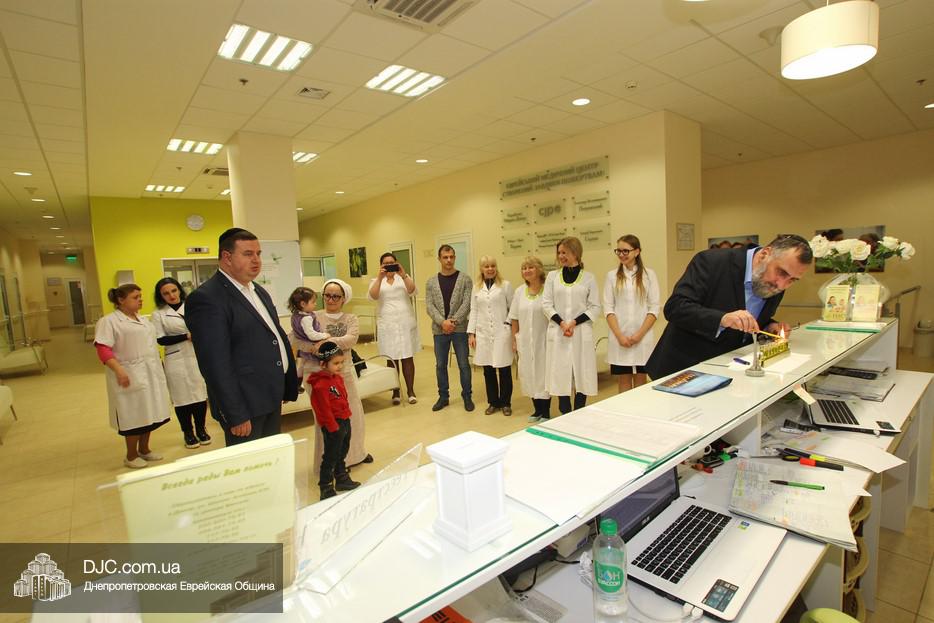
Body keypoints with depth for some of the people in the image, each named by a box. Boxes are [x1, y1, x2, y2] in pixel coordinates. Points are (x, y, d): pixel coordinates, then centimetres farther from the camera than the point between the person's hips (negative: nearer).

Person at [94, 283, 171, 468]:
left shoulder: (143, 320, 15)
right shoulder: (109, 321, -8)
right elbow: (103, 350, -16)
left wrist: (158, 368, 18)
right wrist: (119, 370, -27)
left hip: (151, 374, 7)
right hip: (130, 376, -7)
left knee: (149, 413, 12)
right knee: (134, 415, 1)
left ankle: (144, 449, 28)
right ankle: (131, 456, 18)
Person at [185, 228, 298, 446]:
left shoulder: (258, 291, 13)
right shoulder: (206, 299, -15)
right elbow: (216, 365, -19)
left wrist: (287, 388, 15)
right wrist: (235, 416, -19)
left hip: (272, 399, 8)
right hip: (246, 406, -8)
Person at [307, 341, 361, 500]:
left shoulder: (337, 377, 6)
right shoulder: (320, 385, -22)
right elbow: (324, 410, -22)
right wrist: (333, 428, -18)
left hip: (345, 421, 9)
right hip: (333, 425, -9)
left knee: (342, 453, 23)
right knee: (330, 457, 2)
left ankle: (342, 479, 39)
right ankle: (326, 489, 15)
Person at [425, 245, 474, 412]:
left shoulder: (465, 279, -1)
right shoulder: (431, 282, 6)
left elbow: (467, 304, -8)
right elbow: (429, 306, -2)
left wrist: (453, 321, -16)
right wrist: (443, 322, -16)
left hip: (460, 329, -2)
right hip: (439, 330, 2)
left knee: (463, 365, 4)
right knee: (440, 365, 10)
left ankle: (467, 396, 19)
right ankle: (443, 397, 24)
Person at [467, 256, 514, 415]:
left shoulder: (505, 285, 2)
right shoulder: (477, 288, 11)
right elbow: (473, 311, 10)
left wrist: (514, 330, -6)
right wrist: (471, 333, 4)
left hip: (502, 333, -3)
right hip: (483, 333, 3)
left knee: (504, 370, 2)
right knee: (488, 370, 8)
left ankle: (506, 403, 18)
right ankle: (493, 402, 22)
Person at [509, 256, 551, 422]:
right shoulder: (519, 291, 5)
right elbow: (515, 319, 9)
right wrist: (514, 339, 7)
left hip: (543, 340, -4)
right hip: (525, 341, 5)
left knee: (543, 373, 3)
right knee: (529, 374, 11)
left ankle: (545, 412, 18)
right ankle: (537, 410, 27)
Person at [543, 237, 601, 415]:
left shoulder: (588, 277, 4)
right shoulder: (552, 276, 8)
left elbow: (595, 307, 1)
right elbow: (546, 303, 3)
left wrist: (574, 323, -12)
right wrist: (562, 323, -11)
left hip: (581, 333, -1)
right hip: (558, 332, 1)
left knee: (581, 374, 2)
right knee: (560, 374, 2)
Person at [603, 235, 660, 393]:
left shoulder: (649, 274, 2)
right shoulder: (612, 276, 4)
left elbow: (654, 308, -1)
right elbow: (608, 308, 0)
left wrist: (639, 334, -10)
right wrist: (619, 335, -9)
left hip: (642, 337, 0)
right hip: (619, 337, 0)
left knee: (640, 381, 8)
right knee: (624, 382, 7)